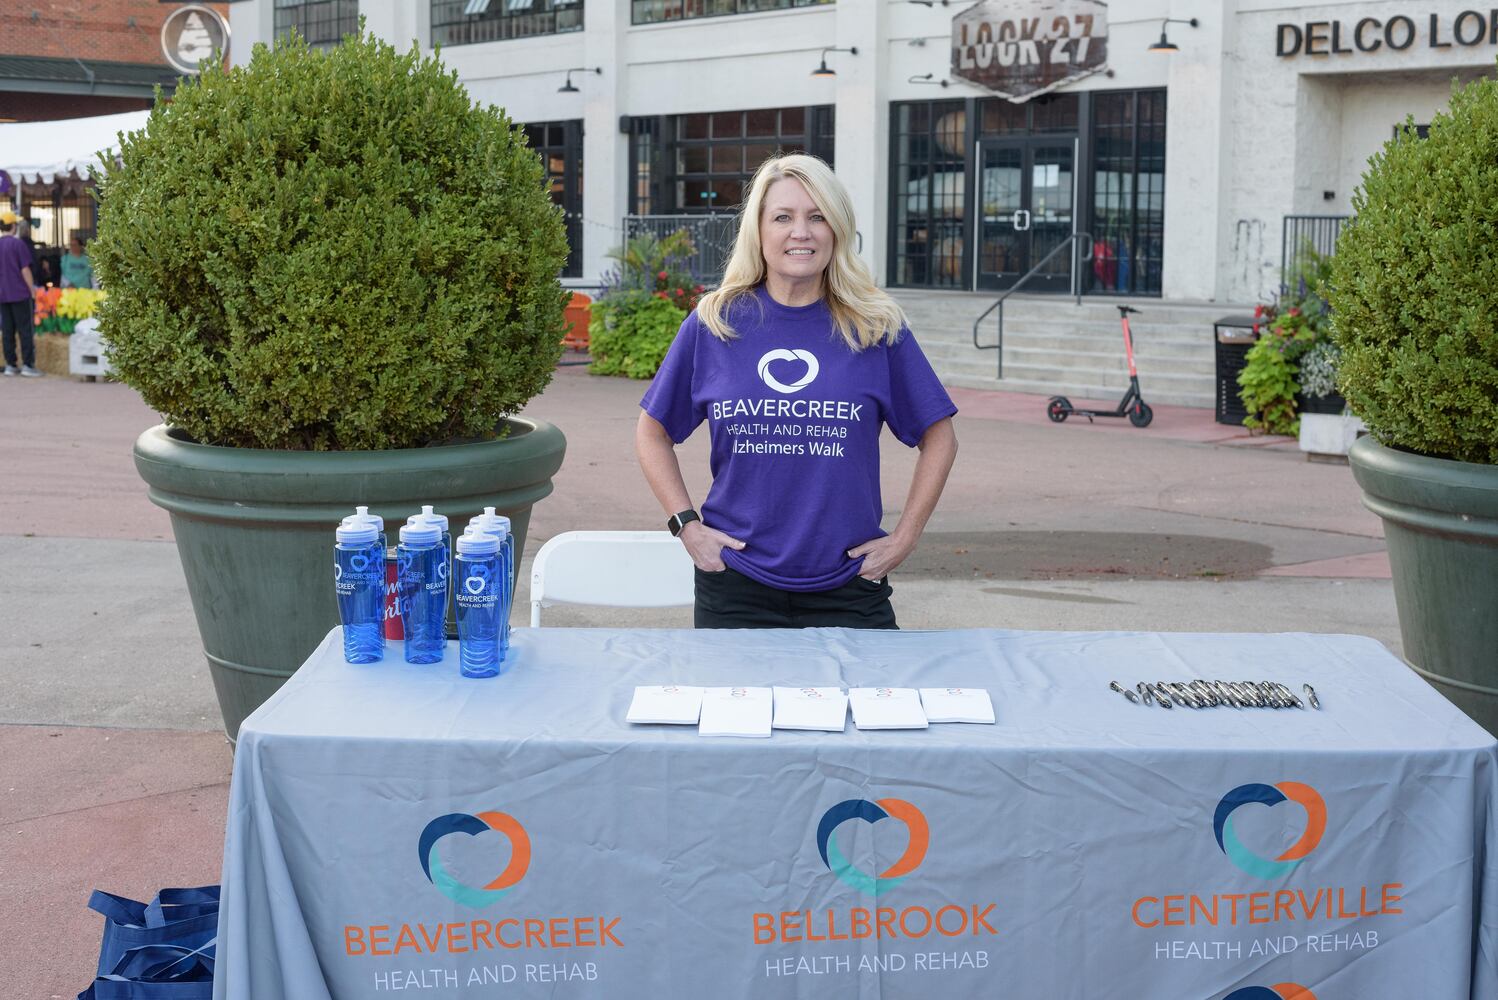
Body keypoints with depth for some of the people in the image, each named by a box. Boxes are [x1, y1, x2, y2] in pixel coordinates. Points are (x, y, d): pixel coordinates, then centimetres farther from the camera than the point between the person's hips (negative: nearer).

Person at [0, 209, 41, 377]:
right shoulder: (18, 243, -9)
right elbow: (25, 270, -11)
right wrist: (33, 290, -4)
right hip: (19, 293, -5)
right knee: (24, 330, -1)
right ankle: (27, 364, -3)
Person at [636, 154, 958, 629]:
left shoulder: (878, 328, 0)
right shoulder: (713, 324, 0)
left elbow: (939, 437, 7)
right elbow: (652, 431, 10)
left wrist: (904, 538, 1)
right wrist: (687, 525, 0)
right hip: (736, 585, 0)